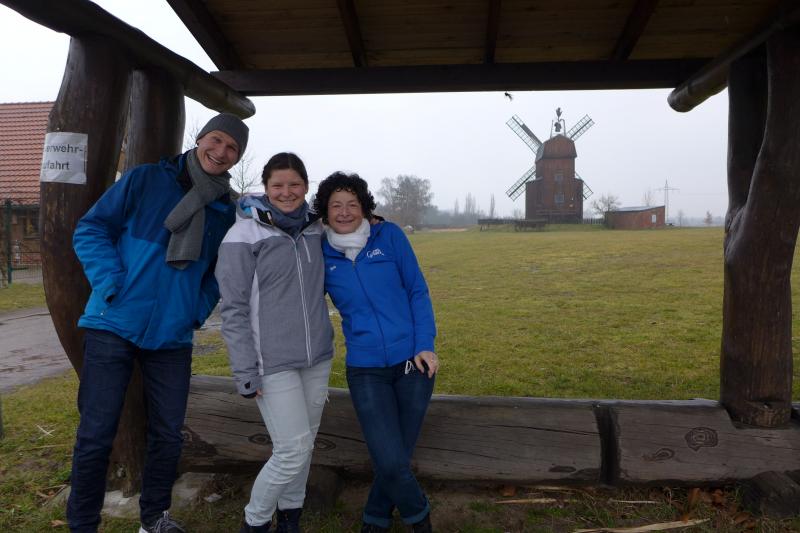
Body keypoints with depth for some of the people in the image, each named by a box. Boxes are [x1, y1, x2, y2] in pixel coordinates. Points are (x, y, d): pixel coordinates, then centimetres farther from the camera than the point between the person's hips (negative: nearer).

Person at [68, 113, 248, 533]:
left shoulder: (227, 211, 8)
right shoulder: (146, 179, -2)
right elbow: (90, 228, 1)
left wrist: (200, 309, 4)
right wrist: (110, 282, -11)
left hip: (173, 337, 3)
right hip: (114, 326, -3)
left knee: (168, 435, 10)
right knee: (96, 434, 2)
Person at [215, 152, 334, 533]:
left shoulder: (315, 229, 7)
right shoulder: (244, 234, -9)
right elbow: (233, 309, -10)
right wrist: (245, 373, -13)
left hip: (317, 358, 6)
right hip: (273, 363, -5)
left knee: (305, 443, 13)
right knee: (293, 450, -5)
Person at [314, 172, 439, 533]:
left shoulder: (389, 235, -3)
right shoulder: (321, 254, 0)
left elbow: (418, 291, 0)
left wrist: (425, 345, -8)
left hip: (412, 363, 0)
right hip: (365, 371, 0)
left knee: (397, 456, 10)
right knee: (391, 461, -8)